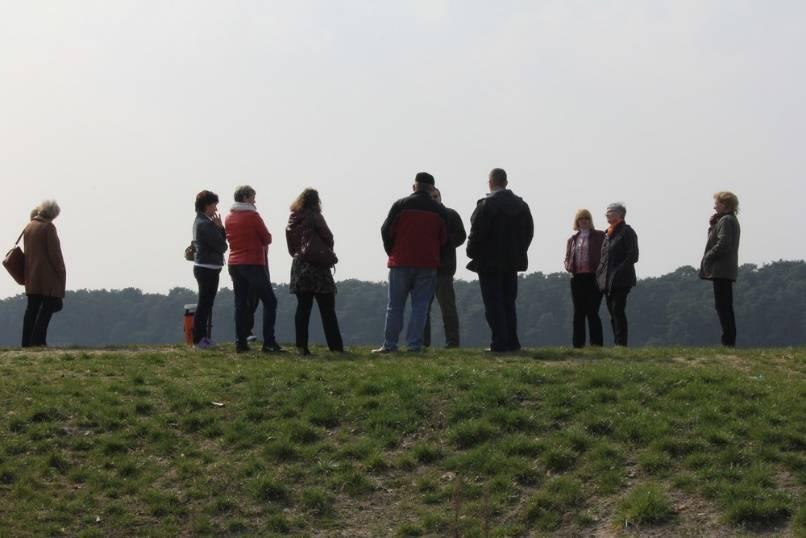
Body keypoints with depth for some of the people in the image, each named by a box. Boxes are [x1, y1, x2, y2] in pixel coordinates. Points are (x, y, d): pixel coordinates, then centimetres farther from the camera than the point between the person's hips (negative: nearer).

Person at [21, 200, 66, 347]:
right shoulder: (48, 227, -12)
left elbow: (27, 251, 15)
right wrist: (61, 273, -7)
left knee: (32, 308, 10)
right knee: (47, 308, -2)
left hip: (31, 276, 7)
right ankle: (38, 340, -8)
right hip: (48, 275, -7)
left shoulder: (28, 227, 11)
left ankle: (27, 341, 9)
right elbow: (54, 253, -14)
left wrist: (29, 272, 19)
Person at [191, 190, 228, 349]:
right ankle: (199, 339, -3)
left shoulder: (201, 221, 14)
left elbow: (220, 241, 12)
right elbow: (222, 246, -18)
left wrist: (219, 228, -3)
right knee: (205, 304, -6)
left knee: (205, 304, 14)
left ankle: (202, 338, 20)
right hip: (208, 268, -10)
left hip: (204, 268, 10)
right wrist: (220, 227, -5)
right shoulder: (205, 224, -17)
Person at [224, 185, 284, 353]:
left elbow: (230, 239, 15)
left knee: (241, 303, 9)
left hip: (234, 264, 7)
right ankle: (269, 342, -10)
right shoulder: (252, 216, -10)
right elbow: (267, 239, -5)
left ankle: (240, 343, 3)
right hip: (253, 264, -7)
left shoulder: (228, 218, 10)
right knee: (269, 301, -2)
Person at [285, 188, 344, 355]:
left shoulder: (293, 220, 9)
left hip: (299, 266, 5)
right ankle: (335, 346, -1)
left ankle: (301, 346, -1)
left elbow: (291, 245, 10)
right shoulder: (314, 217, -8)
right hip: (317, 266, -5)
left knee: (303, 307, 5)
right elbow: (328, 238, -4)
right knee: (327, 309, -1)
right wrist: (329, 253, 13)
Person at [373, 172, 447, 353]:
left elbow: (386, 231, -2)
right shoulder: (439, 210, 4)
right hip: (427, 264, 1)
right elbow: (444, 238, 7)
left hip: (401, 263, -1)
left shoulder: (400, 205, -2)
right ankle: (414, 344, -2)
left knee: (395, 305, 5)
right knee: (420, 305, 4)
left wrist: (392, 253, 13)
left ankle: (389, 344, 4)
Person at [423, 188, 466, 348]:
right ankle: (423, 341, 12)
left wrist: (444, 241, -16)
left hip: (443, 268, -4)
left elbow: (461, 236, -2)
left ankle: (452, 341, -3)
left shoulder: (450, 215, 4)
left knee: (447, 306, -5)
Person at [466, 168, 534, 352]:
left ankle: (499, 343, -6)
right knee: (509, 303, 14)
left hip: (490, 261, -6)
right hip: (512, 261, 6)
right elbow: (529, 231, 10)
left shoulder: (486, 204, -13)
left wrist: (472, 253, -2)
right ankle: (512, 342, 14)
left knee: (493, 304, -3)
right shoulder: (520, 204, 7)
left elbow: (477, 233, -16)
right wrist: (518, 251, 16)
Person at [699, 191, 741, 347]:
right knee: (725, 307, 13)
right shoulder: (730, 220, 20)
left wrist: (707, 258, -12)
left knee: (722, 306, -11)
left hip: (721, 270, -11)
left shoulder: (726, 220, -12)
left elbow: (722, 245, -21)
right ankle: (729, 340, 15)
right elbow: (714, 239, 20)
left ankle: (728, 340, -13)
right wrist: (713, 224, 6)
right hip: (727, 270, 11)